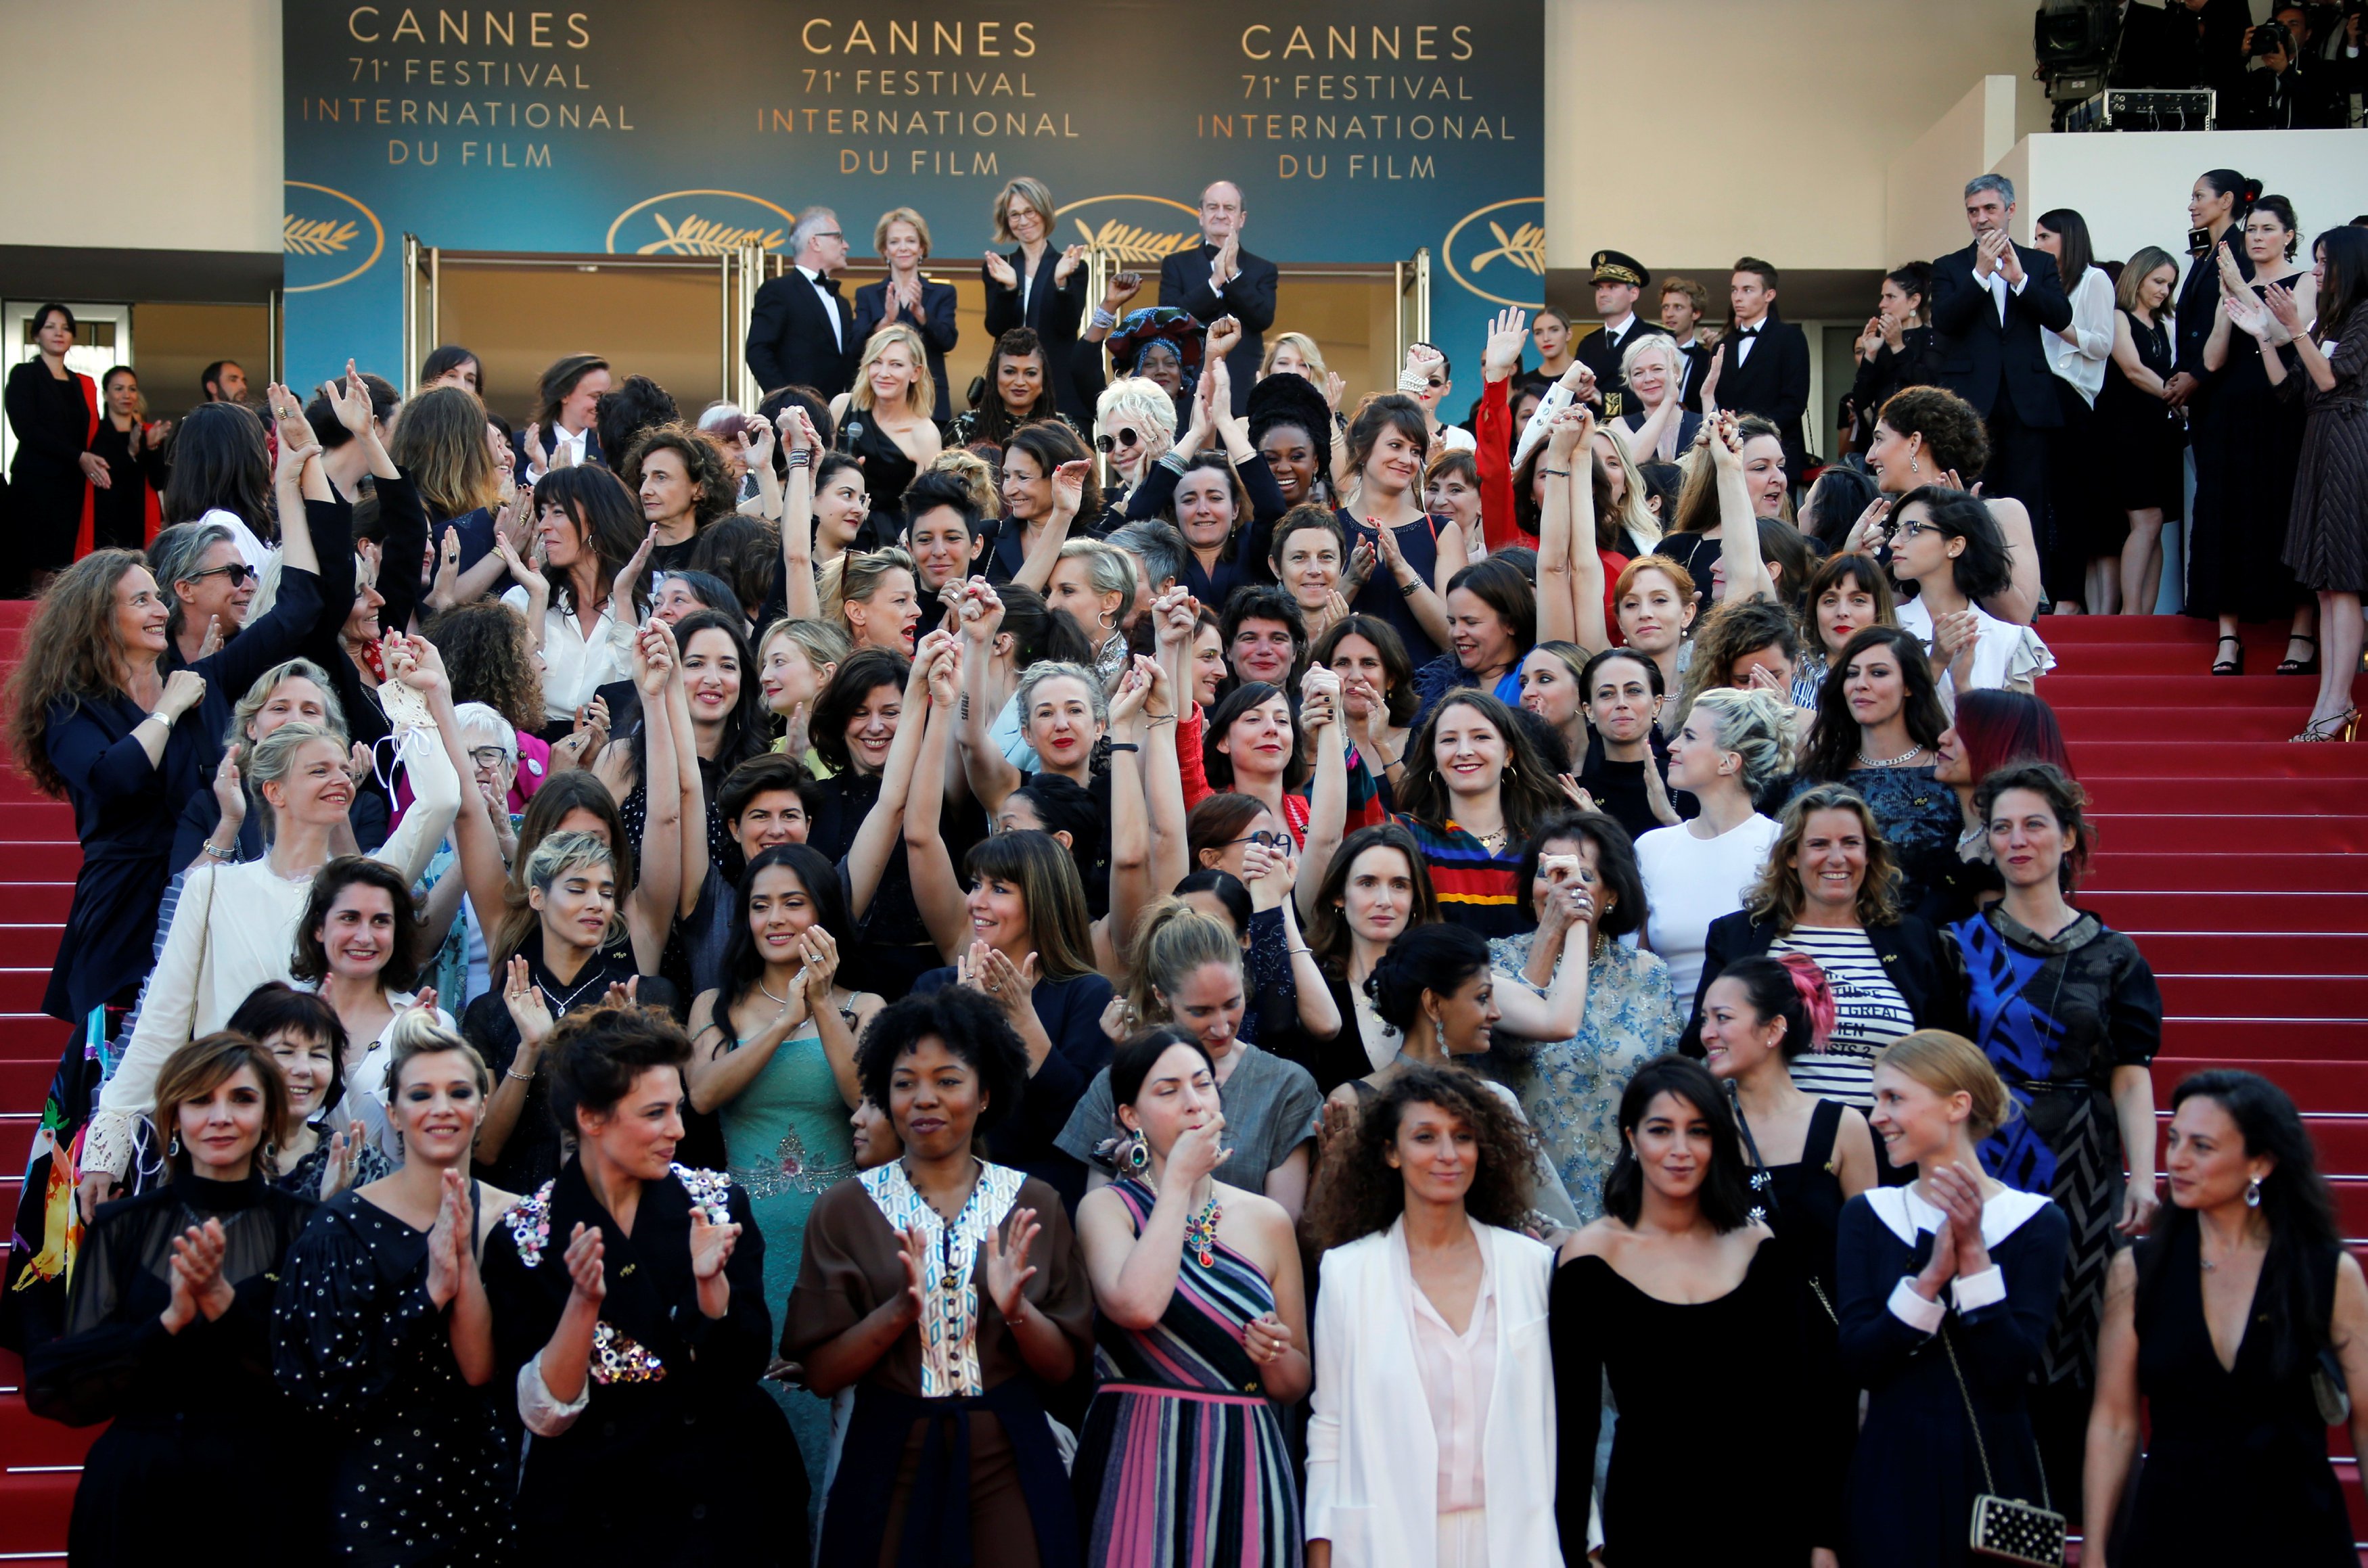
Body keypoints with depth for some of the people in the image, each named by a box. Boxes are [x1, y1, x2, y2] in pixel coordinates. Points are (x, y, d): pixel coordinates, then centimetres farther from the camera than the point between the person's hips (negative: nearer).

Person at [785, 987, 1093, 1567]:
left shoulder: (1033, 1205, 1)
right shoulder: (844, 1209, -2)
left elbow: (1062, 1367, 1)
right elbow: (821, 1374, -5)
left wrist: (1017, 1310, -18)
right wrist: (899, 1310, -20)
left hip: (1008, 1468, 1)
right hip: (889, 1467, -1)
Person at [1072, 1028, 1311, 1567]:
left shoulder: (1267, 1219, 9)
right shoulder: (1106, 1208, 1)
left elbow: (1296, 1387, 15)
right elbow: (1137, 1306, -23)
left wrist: (1276, 1357, -9)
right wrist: (1178, 1180, -12)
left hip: (1245, 1470, 3)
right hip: (1138, 1468, -3)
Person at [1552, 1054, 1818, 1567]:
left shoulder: (1756, 1245, 2)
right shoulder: (1590, 1257, -7)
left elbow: (1792, 1399, 6)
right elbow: (1573, 1423, -5)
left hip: (1766, 1517, 3)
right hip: (1650, 1523, -3)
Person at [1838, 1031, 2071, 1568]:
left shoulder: (2037, 1222, -4)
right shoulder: (1866, 1216, 1)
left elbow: (2010, 1368, -13)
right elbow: (1857, 1361, -9)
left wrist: (1974, 1254, -17)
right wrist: (1931, 1276, -19)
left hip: (1996, 1473, -1)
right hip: (1892, 1477, 1)